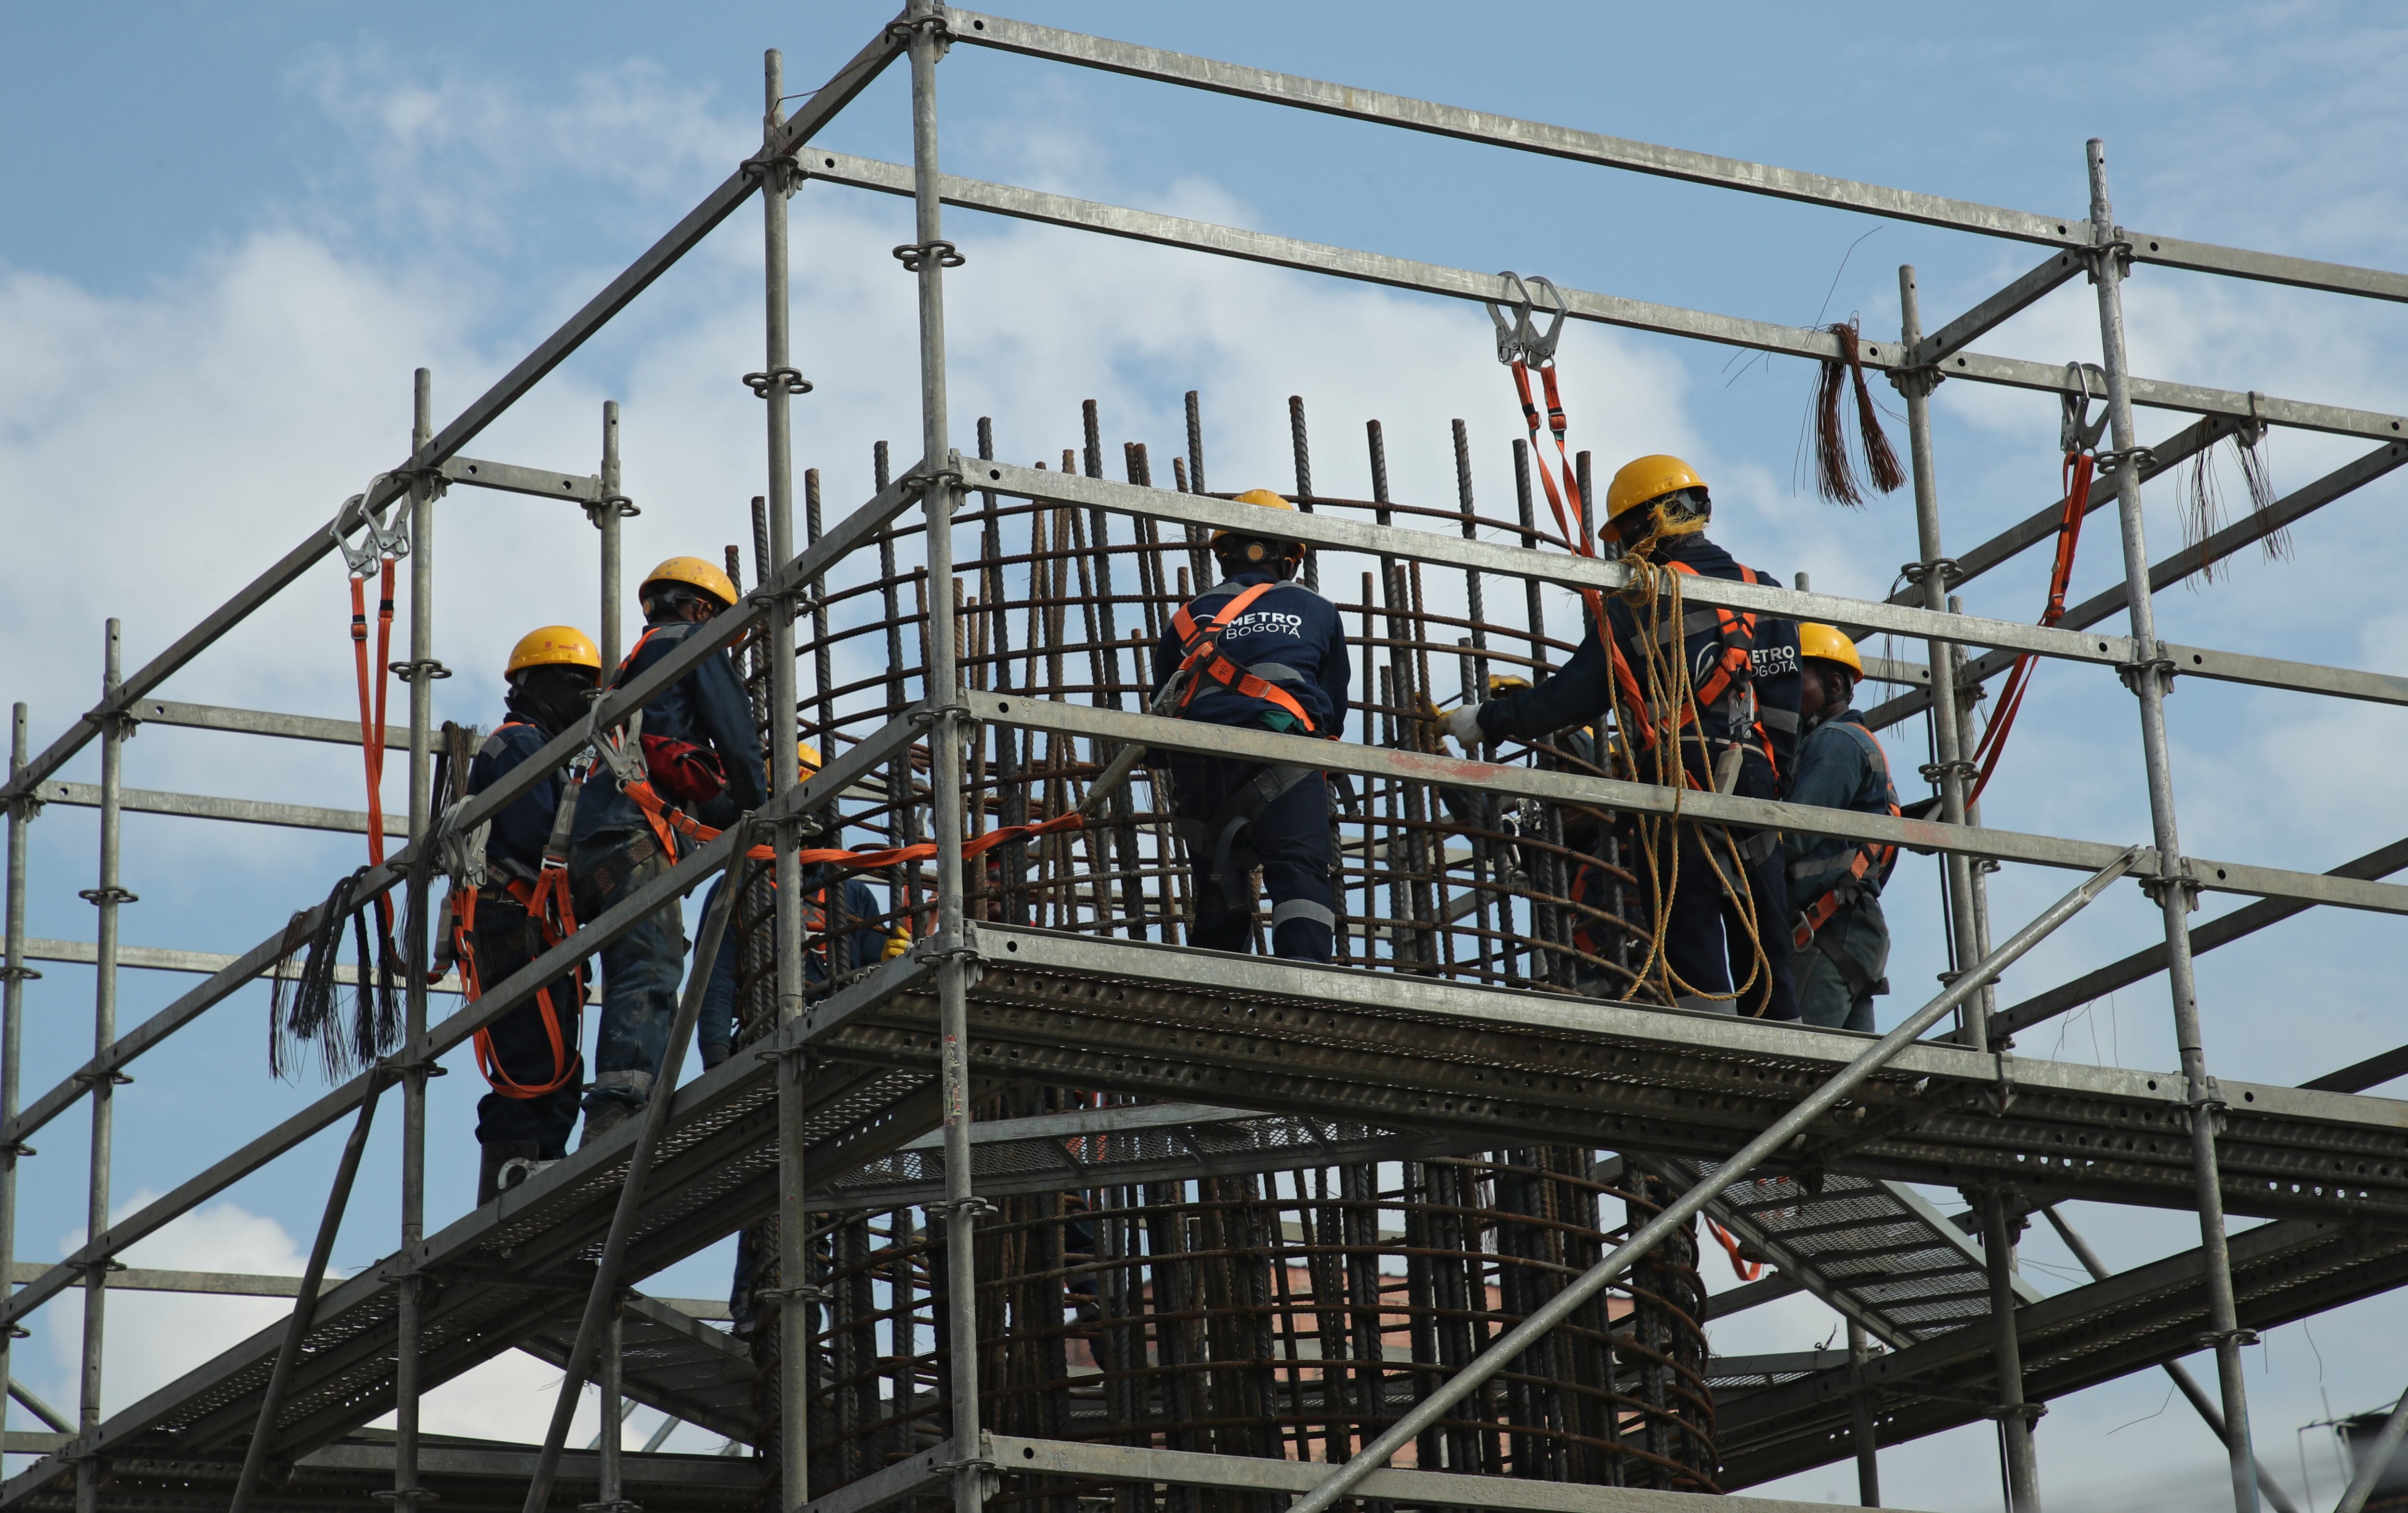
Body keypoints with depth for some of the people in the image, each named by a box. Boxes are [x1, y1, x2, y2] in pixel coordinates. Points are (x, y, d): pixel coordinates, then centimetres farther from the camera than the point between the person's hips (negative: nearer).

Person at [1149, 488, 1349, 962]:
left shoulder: (1190, 617, 26)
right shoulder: (1318, 612, 24)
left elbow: (1162, 708, 27)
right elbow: (1335, 711, 30)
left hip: (1199, 763, 3)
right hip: (1285, 756, -3)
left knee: (1218, 895, 13)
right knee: (1300, 875, -16)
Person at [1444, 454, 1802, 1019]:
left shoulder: (1640, 602, 1)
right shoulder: (1763, 592, 16)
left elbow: (1576, 693, 0)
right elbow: (1785, 708, 12)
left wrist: (1488, 721, 10)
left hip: (1682, 782, -5)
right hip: (1757, 782, 5)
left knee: (1690, 937, -7)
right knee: (1763, 943, 8)